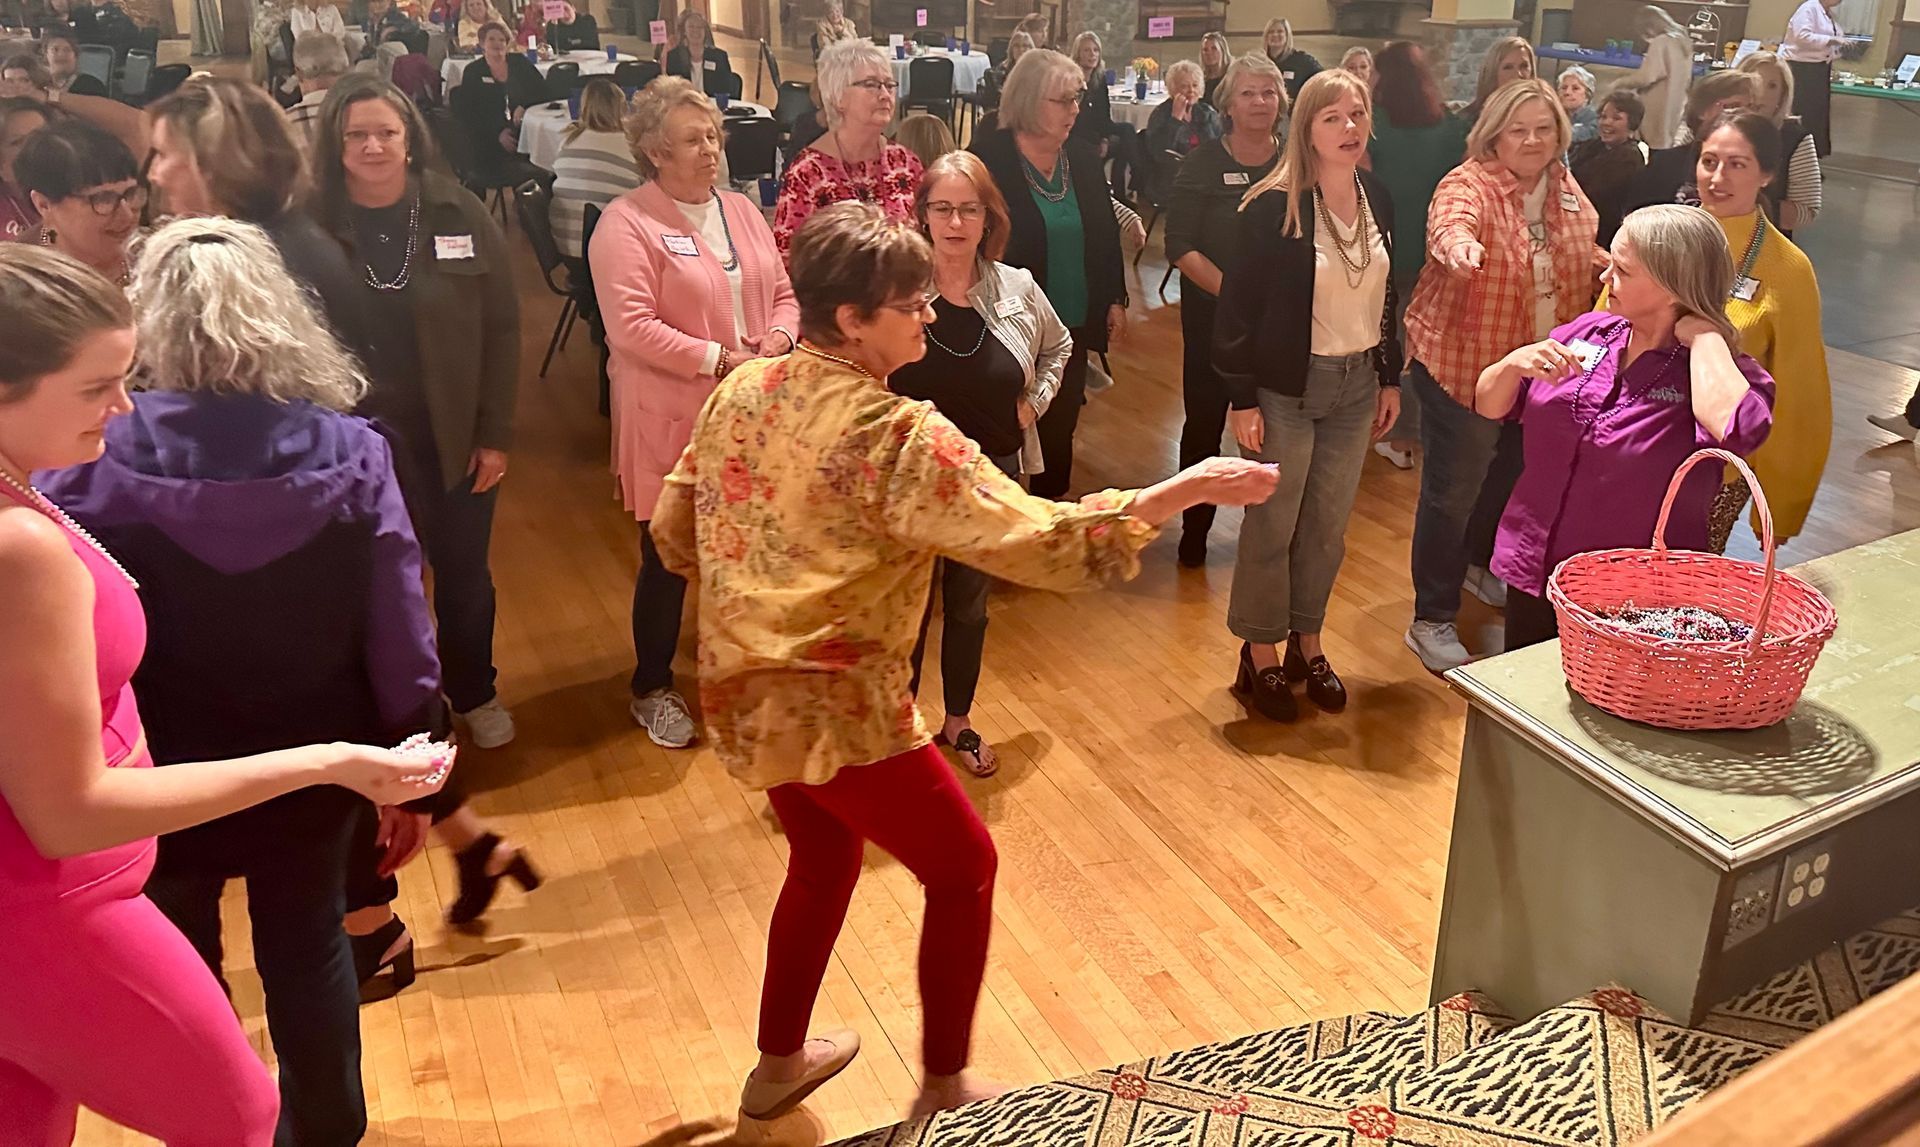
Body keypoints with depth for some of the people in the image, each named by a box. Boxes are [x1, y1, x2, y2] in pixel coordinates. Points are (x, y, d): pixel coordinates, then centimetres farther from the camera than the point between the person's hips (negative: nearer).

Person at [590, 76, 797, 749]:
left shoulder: (742, 212, 11)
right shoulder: (626, 224, -10)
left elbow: (782, 293, 13)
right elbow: (631, 326, -19)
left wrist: (776, 340, -9)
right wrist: (720, 359, -21)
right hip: (672, 422, -6)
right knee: (669, 558, 5)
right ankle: (651, 689, 24)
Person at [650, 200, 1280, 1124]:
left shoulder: (740, 391, 1)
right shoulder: (899, 435, -21)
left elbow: (674, 533, 10)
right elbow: (1043, 542, -25)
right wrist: (1189, 488, -19)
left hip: (742, 696, 8)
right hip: (837, 709, -7)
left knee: (825, 859, 30)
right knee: (963, 866, 15)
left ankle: (779, 1064, 45)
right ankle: (945, 1090, 28)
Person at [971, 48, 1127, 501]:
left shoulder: (1083, 159, 6)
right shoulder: (988, 158, -11)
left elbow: (1106, 234, 13)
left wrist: (1115, 300, 10)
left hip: (1075, 323, 5)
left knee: (1060, 429, 14)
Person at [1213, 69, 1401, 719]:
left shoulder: (1378, 200, 5)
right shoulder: (1274, 207, -14)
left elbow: (1386, 298, 14)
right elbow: (1239, 307, -13)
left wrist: (1390, 379, 14)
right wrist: (1242, 399, -14)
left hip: (1356, 385, 5)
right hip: (1287, 389, -5)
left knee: (1328, 526, 13)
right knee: (1272, 525, 5)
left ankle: (1306, 643, 30)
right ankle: (1260, 657, 20)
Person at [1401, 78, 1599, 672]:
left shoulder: (1567, 191, 3)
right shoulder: (1469, 186, -18)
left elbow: (1588, 256, 20)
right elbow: (1452, 220, -43)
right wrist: (1458, 241, -64)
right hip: (1462, 363, -7)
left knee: (1510, 476, 24)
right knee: (1453, 492, 0)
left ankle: (1481, 564, 51)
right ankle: (1431, 620, 13)